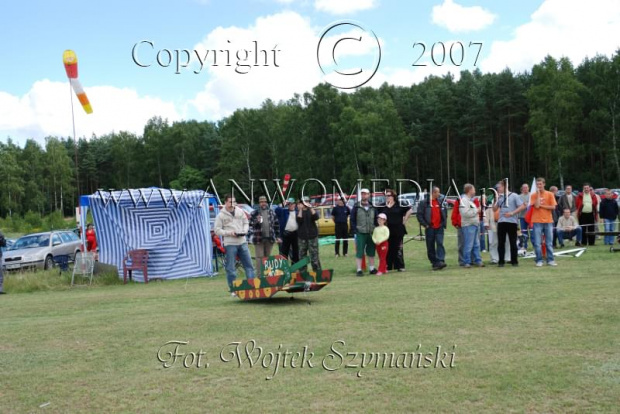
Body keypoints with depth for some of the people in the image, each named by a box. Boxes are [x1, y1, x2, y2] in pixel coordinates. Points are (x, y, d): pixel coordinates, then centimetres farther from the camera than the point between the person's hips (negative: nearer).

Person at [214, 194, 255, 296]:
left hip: (242, 242, 4)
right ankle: (233, 290, 9)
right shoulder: (221, 215, -3)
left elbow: (246, 222, 17)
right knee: (231, 268, 1)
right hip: (230, 244, -4)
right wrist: (229, 233, -15)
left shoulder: (240, 211, 8)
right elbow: (217, 230, -4)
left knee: (249, 264, 4)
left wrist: (245, 231, -4)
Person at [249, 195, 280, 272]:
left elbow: (276, 225, 14)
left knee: (268, 257, 11)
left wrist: (277, 236, 11)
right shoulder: (254, 213, 1)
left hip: (270, 238, 3)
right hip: (259, 239, -3)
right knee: (260, 257, -6)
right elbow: (250, 225, -2)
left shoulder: (272, 212, 11)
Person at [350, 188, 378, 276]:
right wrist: (355, 230, -10)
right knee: (359, 253, -3)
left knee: (371, 252, 11)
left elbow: (376, 220, 14)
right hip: (360, 233, -4)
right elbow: (352, 220, -2)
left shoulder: (372, 207, 9)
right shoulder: (356, 207, -1)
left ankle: (372, 268, 21)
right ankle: (359, 270, 2)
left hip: (371, 233, 4)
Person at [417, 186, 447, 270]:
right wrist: (425, 224, -10)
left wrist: (444, 222, 10)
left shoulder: (441, 201, 9)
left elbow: (445, 213, 20)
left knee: (440, 244, -13)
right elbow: (419, 215, -4)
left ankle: (441, 261, -18)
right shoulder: (424, 203, -4)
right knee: (430, 247, 4)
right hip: (429, 228, -2)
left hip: (439, 228, 2)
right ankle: (434, 263, 14)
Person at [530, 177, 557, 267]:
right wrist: (538, 194, -11)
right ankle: (539, 260, 5)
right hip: (537, 221, -1)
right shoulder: (534, 195, 1)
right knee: (537, 243, -1)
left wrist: (542, 205, -8)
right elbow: (537, 205, -14)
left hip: (548, 221, 1)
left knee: (549, 243, 5)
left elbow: (553, 207, -2)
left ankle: (550, 260, 11)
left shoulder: (550, 194, 3)